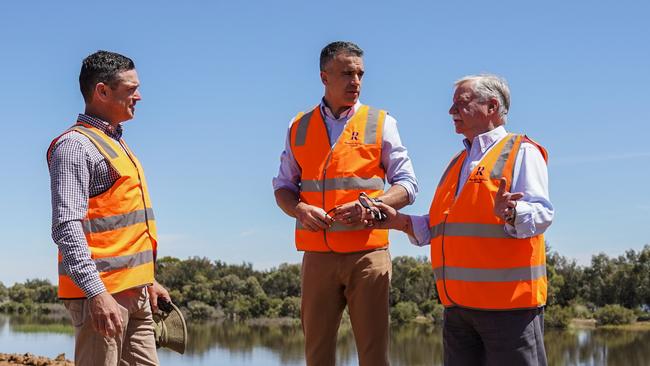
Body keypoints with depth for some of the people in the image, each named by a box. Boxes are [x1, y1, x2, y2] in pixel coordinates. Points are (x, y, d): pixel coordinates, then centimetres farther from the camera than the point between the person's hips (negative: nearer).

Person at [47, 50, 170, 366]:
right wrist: (96, 292, -28)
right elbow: (66, 227, -20)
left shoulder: (116, 145, 20)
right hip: (101, 295, -9)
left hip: (134, 293, 9)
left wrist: (147, 280, 25)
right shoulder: (75, 145, -9)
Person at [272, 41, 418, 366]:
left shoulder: (380, 123, 8)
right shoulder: (299, 128, 13)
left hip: (367, 252, -2)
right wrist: (299, 209, -7)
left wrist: (369, 207, -13)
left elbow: (407, 185, 5)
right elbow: (282, 186, 16)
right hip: (317, 255, 2)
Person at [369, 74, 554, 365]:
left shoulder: (521, 152, 0)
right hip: (458, 304, 8)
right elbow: (439, 229, 27)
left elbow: (541, 214, -13)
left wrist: (511, 213, -34)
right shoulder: (458, 164, 25)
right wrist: (402, 222, 12)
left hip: (508, 302, -8)